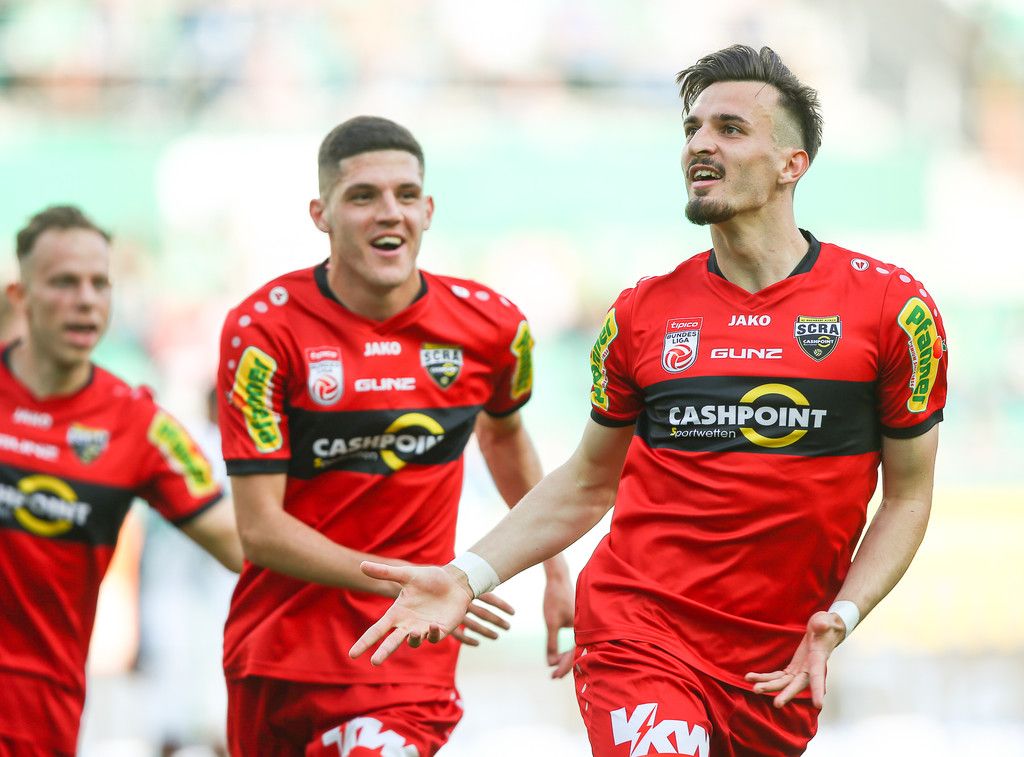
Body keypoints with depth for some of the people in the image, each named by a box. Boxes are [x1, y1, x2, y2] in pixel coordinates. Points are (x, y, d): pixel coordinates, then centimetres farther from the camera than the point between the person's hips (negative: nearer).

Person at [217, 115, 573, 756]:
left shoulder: (492, 327, -1)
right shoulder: (263, 331, -10)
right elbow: (260, 528, -13)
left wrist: (556, 573, 23)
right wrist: (407, 583, -21)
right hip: (274, 650, 0)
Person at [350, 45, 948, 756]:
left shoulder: (892, 305, -1)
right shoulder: (641, 313, 5)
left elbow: (908, 495, 5)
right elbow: (587, 484, 15)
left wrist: (839, 620, -10)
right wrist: (466, 577, 3)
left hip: (779, 669, 1)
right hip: (641, 636, -1)